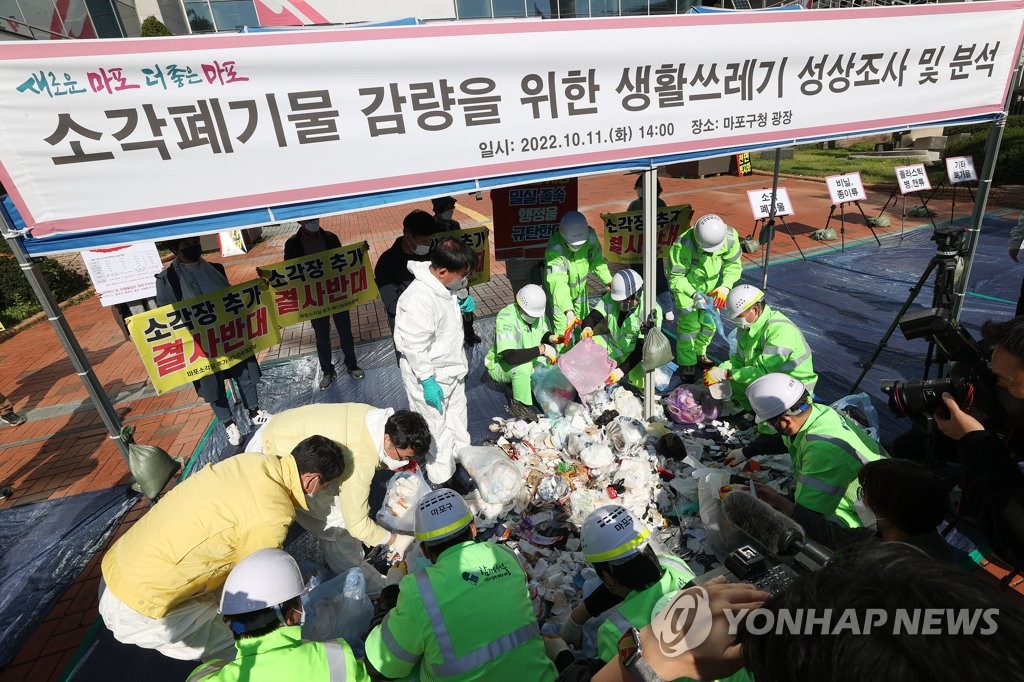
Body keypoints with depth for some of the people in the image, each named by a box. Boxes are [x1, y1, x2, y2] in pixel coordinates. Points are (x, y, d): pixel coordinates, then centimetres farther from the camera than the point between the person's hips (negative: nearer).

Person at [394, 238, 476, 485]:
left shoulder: (445, 285, -5)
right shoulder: (419, 298, -32)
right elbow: (416, 348, -27)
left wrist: (463, 304, -1)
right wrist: (427, 381, -22)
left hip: (453, 368, 9)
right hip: (431, 376, -9)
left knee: (458, 421, 25)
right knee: (436, 430, 9)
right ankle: (441, 480, 28)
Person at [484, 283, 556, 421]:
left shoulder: (539, 312, -11)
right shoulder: (505, 318, -32)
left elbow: (545, 335, 8)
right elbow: (510, 356, -42)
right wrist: (541, 349, -42)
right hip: (500, 364, -7)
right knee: (524, 366, -35)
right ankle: (518, 406, -12)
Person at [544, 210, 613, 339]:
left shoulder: (590, 236, -23)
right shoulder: (554, 250, -38)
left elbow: (596, 260, -4)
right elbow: (558, 283, -49)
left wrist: (609, 281, -15)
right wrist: (569, 312, -59)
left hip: (580, 289, 5)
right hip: (559, 294, -5)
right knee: (562, 331, -7)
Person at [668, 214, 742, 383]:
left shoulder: (730, 237, -25)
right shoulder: (682, 246, -37)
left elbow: (734, 264, -11)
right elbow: (675, 277, -28)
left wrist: (725, 286, -27)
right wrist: (694, 294, -40)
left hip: (712, 286, 5)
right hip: (687, 287, -5)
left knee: (710, 324, 15)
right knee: (689, 326, -5)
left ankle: (700, 353, 40)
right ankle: (687, 364, 14)